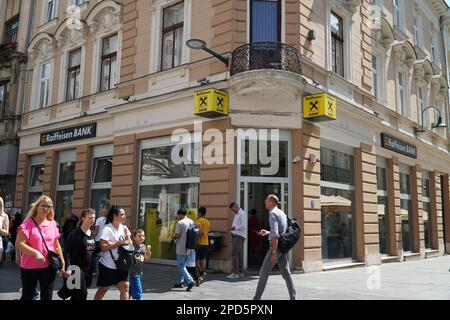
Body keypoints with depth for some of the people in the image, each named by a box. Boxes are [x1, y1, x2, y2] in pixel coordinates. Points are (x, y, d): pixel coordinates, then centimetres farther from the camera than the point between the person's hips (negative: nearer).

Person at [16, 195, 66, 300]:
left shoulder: (53, 224, 6)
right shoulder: (28, 223, -8)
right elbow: (19, 244, -17)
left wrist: (62, 263, 13)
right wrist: (36, 253, -27)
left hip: (49, 267, 4)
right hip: (29, 267, -4)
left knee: (47, 296, 9)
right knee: (27, 296, 8)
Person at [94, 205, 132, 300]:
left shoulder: (124, 228, 5)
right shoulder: (107, 229, -15)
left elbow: (129, 244, 8)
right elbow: (103, 247, -23)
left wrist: (127, 235, -11)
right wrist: (119, 243, -23)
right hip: (107, 265, -5)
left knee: (125, 287, -2)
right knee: (103, 289, 11)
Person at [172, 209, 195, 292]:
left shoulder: (180, 223, -15)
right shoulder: (192, 222, 7)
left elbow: (177, 236, -17)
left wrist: (173, 237, 3)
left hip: (181, 248, -7)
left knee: (181, 266, -1)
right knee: (182, 265, 18)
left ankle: (190, 281, -12)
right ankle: (179, 282, 25)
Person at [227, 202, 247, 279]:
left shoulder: (242, 214, -8)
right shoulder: (236, 215, 22)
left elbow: (243, 226, -17)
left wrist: (233, 228, -20)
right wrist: (232, 230, 6)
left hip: (239, 236, -9)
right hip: (235, 236, 9)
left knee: (234, 254, -13)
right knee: (239, 255, 8)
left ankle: (235, 273, -13)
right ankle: (240, 272, 11)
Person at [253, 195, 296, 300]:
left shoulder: (273, 213, -14)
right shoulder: (282, 213, 14)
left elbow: (275, 235, -23)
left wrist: (273, 253, -24)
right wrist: (267, 233, 21)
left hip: (276, 246, -8)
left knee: (264, 273, 0)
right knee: (286, 273, 10)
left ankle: (257, 298, 5)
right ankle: (293, 297, 9)